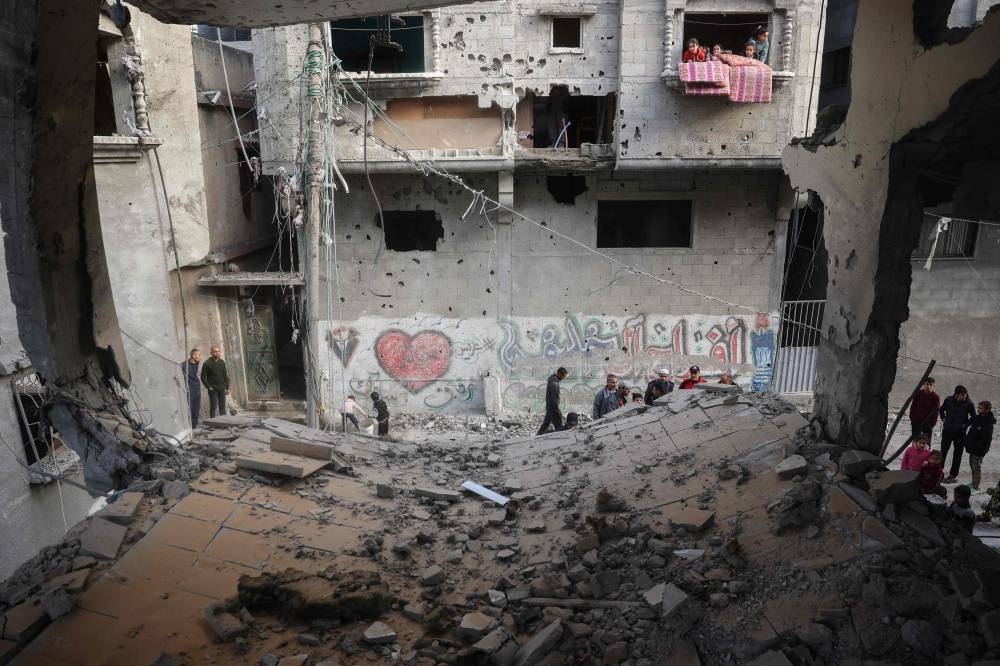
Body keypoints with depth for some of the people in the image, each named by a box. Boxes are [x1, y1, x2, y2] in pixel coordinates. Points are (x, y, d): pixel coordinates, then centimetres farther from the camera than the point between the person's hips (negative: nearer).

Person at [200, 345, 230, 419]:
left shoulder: (222, 362, 7)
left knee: (222, 407, 9)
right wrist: (208, 387, -10)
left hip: (222, 388, 4)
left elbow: (225, 376, 12)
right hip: (213, 389, -4)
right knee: (213, 407, -3)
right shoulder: (207, 363, -7)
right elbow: (203, 377, -5)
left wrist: (227, 387, 8)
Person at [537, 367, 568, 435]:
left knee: (545, 424, 16)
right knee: (559, 427, -4)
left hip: (549, 407, 10)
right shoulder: (554, 383, -23)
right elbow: (553, 399, -23)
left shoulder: (552, 380, 8)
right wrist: (558, 410, -19)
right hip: (553, 408, -10)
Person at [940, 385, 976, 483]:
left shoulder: (968, 403, -13)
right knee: (943, 452, 13)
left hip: (960, 433, -2)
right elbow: (942, 409, 13)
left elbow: (974, 417, 0)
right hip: (947, 431, 2)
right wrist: (943, 419, 3)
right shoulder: (949, 400, -7)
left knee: (957, 455, 8)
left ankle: (953, 475, 18)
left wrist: (966, 425, -8)